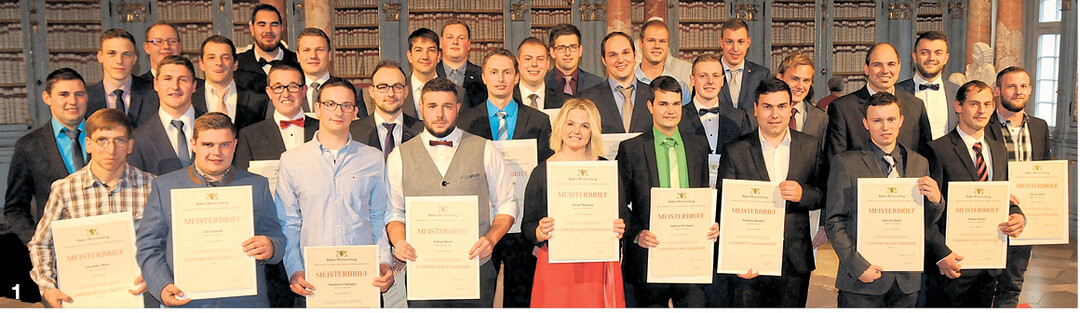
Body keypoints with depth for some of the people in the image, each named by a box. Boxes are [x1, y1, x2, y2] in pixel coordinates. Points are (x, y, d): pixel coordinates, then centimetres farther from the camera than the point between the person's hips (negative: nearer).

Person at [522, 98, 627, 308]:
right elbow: (527, 226, 4)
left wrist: (619, 230, -11)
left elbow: (623, 215, 10)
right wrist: (540, 232, -17)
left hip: (598, 266, 1)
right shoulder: (542, 171, 3)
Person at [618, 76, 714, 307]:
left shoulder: (698, 146, 11)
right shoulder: (631, 149, -1)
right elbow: (619, 205, 0)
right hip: (648, 256, -2)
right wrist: (637, 234, -15)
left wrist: (711, 227, -2)